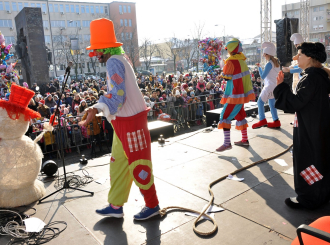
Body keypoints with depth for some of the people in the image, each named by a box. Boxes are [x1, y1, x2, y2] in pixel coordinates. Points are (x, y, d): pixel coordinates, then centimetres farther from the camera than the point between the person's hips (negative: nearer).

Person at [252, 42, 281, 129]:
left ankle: (262, 120, -6)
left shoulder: (269, 64, -17)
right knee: (272, 103, 14)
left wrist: (259, 67, -4)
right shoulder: (276, 62, 8)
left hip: (270, 86, -9)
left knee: (260, 102, -4)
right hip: (275, 86, 9)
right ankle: (276, 121, 15)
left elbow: (263, 76, -16)